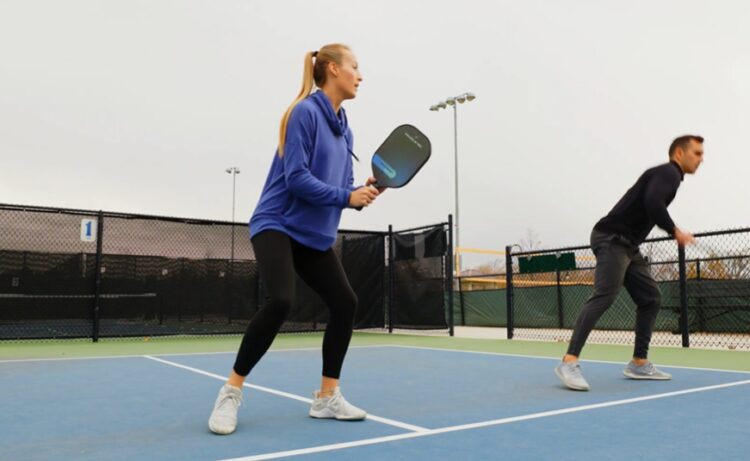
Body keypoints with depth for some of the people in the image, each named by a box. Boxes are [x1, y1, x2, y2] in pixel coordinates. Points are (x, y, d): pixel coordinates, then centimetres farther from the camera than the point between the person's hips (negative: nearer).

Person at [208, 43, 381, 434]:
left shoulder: (343, 128, 13)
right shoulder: (305, 112, -13)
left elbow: (342, 185, 12)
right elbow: (296, 178, -21)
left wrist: (361, 192, -9)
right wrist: (346, 196, -19)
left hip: (315, 234, 9)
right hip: (278, 224, -9)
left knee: (345, 302, 1)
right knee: (281, 300, -27)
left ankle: (327, 397, 13)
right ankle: (231, 391, -6)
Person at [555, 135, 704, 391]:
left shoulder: (667, 177, 25)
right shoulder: (668, 172, -6)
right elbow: (652, 203, -25)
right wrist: (675, 231, -15)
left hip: (627, 245, 11)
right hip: (611, 239, -11)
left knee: (650, 298, 10)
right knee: (605, 296, -23)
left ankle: (639, 363, 15)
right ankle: (569, 362, -27)